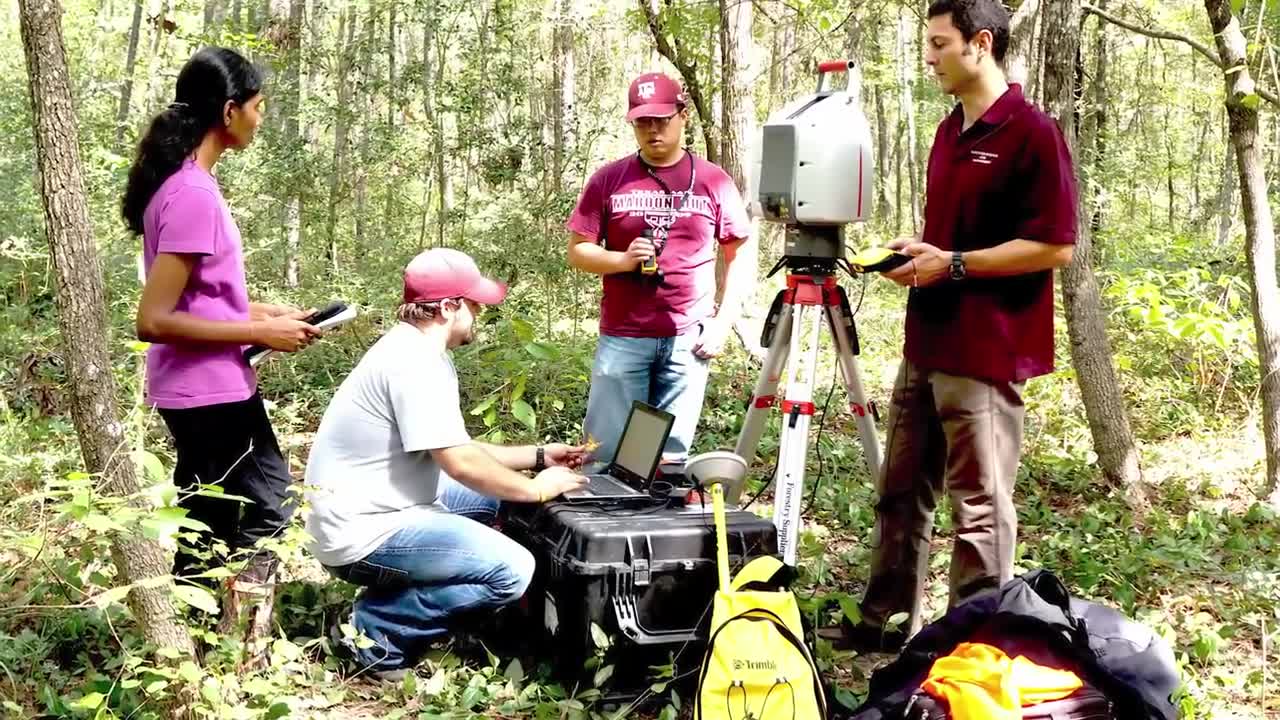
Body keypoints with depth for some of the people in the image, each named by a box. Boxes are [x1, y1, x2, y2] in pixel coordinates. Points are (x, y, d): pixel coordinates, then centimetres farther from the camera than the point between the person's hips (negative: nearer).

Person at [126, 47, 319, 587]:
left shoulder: (182, 180, 9)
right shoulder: (194, 194, -21)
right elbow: (154, 320, -24)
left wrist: (264, 312, 9)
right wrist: (259, 332, -18)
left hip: (201, 390, 10)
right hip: (211, 392, -10)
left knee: (206, 529, 17)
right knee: (267, 512, -1)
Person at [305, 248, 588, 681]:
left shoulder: (417, 352, 12)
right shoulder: (415, 363, -21)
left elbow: (454, 450, 18)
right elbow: (460, 464, -23)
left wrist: (537, 456, 16)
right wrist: (536, 490, -9)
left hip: (380, 507, 11)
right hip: (364, 532, -11)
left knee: (490, 495, 26)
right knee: (512, 570, -18)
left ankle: (401, 592, 15)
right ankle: (374, 632, -9)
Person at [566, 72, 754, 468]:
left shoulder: (714, 181, 3)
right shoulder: (608, 179, 2)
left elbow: (740, 258, 8)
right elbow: (577, 251, 4)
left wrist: (723, 322, -2)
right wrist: (623, 260, -16)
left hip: (687, 341, 0)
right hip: (622, 338, 0)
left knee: (671, 455, 8)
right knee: (606, 452, 4)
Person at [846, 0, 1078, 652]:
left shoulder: (1032, 133, -12)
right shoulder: (950, 131, 15)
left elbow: (1054, 247, -16)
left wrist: (953, 264, -17)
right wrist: (916, 251, 5)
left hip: (985, 353, -9)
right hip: (927, 345, 9)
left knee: (980, 507, 1)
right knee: (901, 492, 15)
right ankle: (885, 622, 27)